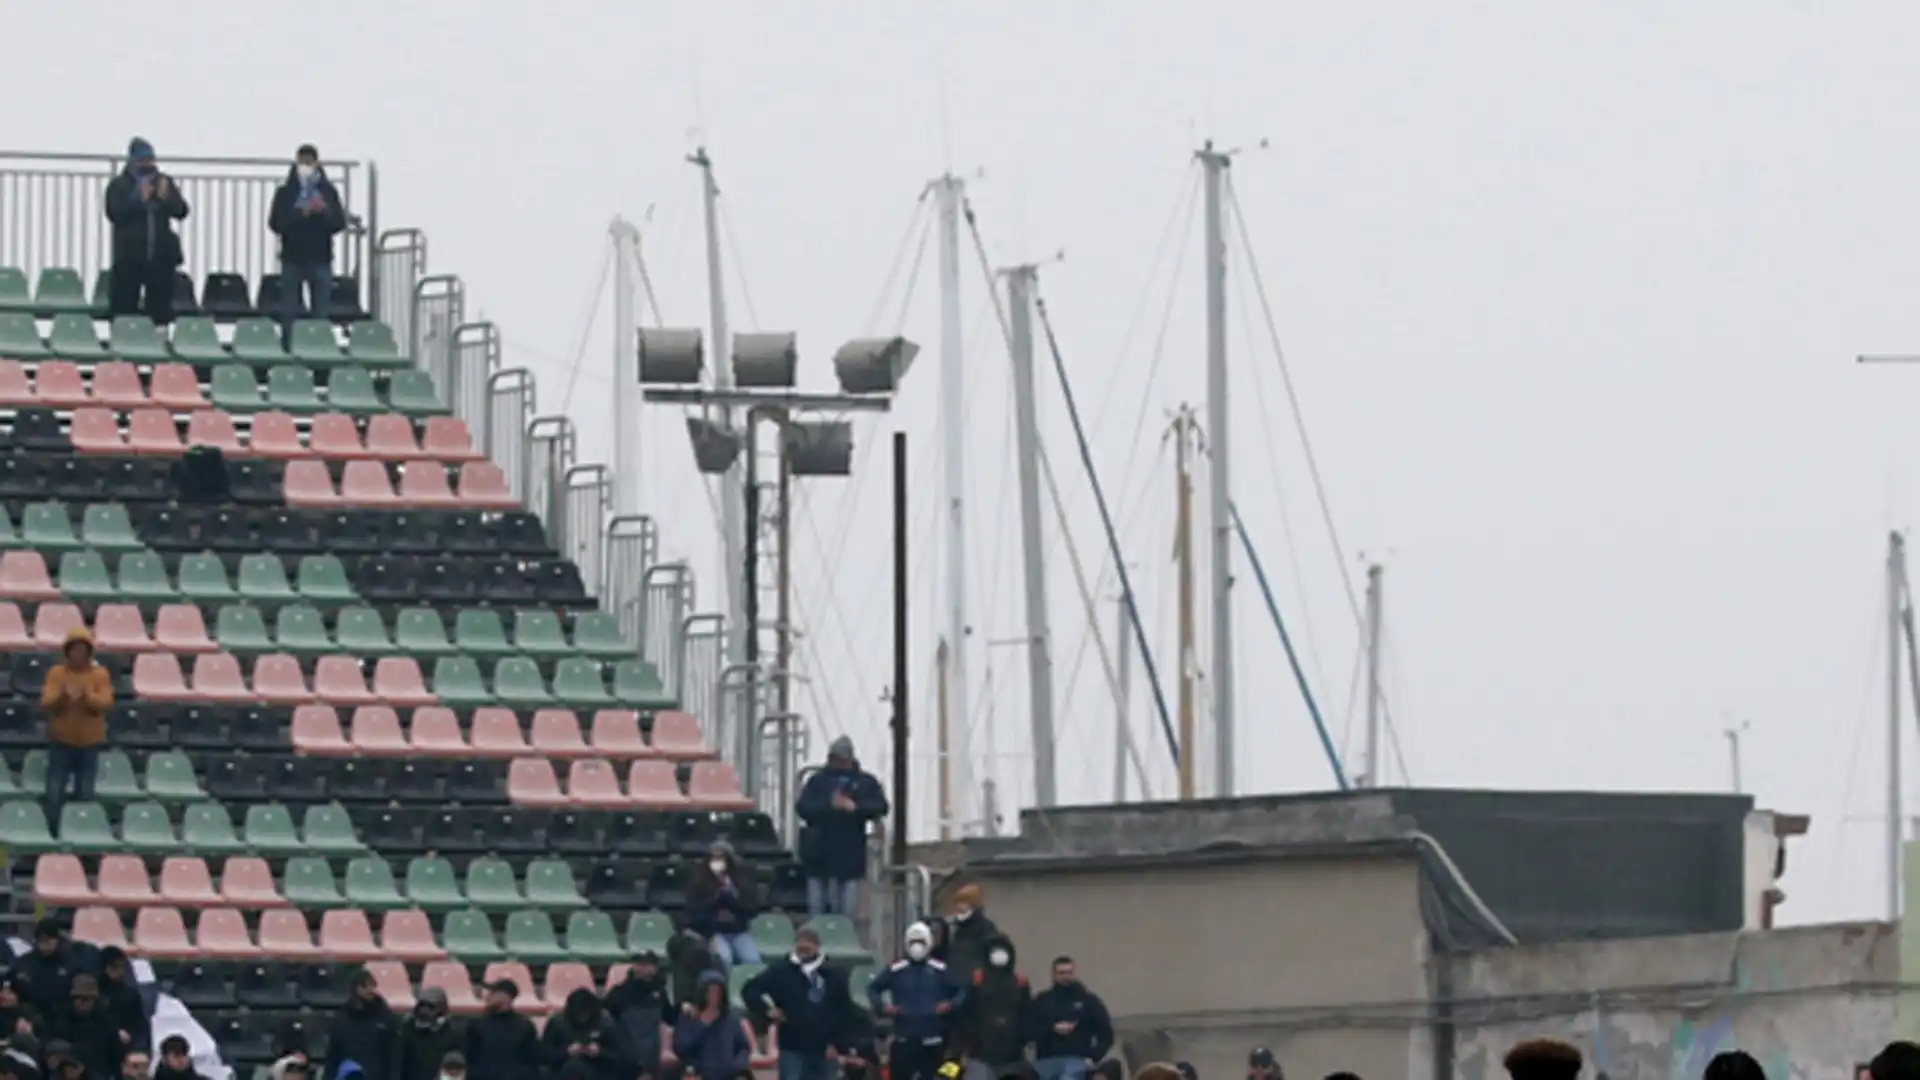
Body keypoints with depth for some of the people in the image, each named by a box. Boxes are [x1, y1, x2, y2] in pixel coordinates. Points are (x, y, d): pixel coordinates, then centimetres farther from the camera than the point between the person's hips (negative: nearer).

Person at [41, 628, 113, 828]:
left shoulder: (100, 674, 0)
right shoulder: (56, 673, -2)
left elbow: (106, 703, -12)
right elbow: (46, 704, -10)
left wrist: (87, 696, -30)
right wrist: (62, 696, -31)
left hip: (89, 743, 1)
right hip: (61, 742, -1)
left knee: (85, 795, 6)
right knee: (55, 794, -5)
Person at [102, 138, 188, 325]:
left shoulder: (165, 183, 9)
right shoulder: (119, 185, 0)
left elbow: (181, 211, 3)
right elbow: (114, 214, -12)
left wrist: (166, 198, -16)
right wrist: (139, 199, -22)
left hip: (161, 256, 3)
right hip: (129, 257, -3)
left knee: (161, 309, 4)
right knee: (123, 308, -4)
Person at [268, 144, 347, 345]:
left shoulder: (328, 191, 6)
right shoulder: (285, 193, 4)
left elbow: (340, 223, 1)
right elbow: (276, 223, -4)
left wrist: (324, 212, -18)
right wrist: (301, 214, -17)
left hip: (320, 259, 0)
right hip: (292, 258, 0)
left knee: (321, 313, -1)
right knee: (289, 313, 0)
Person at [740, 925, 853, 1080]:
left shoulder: (834, 974, 2)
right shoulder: (781, 970, -2)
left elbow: (845, 1011, 6)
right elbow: (749, 990, 4)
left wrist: (835, 1042, 0)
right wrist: (767, 1011, -8)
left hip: (822, 1049, 2)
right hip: (792, 1047, -2)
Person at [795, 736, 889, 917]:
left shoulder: (866, 782, 8)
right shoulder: (818, 781, 7)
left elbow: (881, 807, -3)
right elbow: (802, 807, -4)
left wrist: (855, 807, -18)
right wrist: (829, 805, -19)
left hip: (850, 856, 0)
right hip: (820, 855, 0)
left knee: (847, 909, -1)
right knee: (817, 909, 1)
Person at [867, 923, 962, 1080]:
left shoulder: (940, 970, 1)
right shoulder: (896, 970, 2)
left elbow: (962, 991, 4)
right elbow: (873, 988, 11)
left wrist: (952, 1005, -15)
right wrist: (882, 1006, -6)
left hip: (931, 1040, 0)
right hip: (903, 1039, 0)